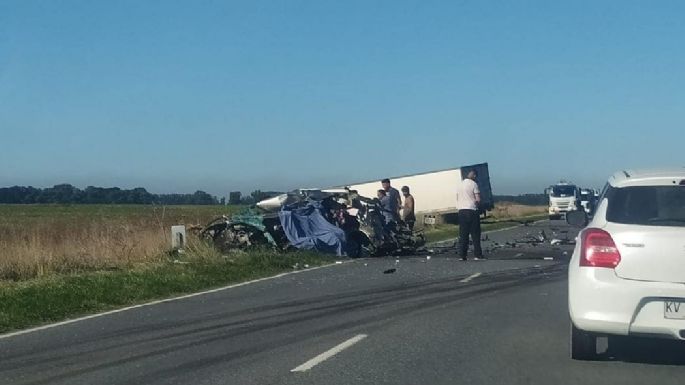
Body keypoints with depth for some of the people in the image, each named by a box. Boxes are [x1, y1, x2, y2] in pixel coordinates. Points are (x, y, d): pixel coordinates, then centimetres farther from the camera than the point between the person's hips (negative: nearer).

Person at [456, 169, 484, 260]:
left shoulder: (460, 184, 12)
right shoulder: (473, 184, -7)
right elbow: (478, 199, -10)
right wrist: (476, 203, 9)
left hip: (461, 210, 6)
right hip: (472, 210, -6)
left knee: (463, 235, 6)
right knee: (475, 234, 0)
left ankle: (462, 255, 3)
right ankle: (477, 255, -2)